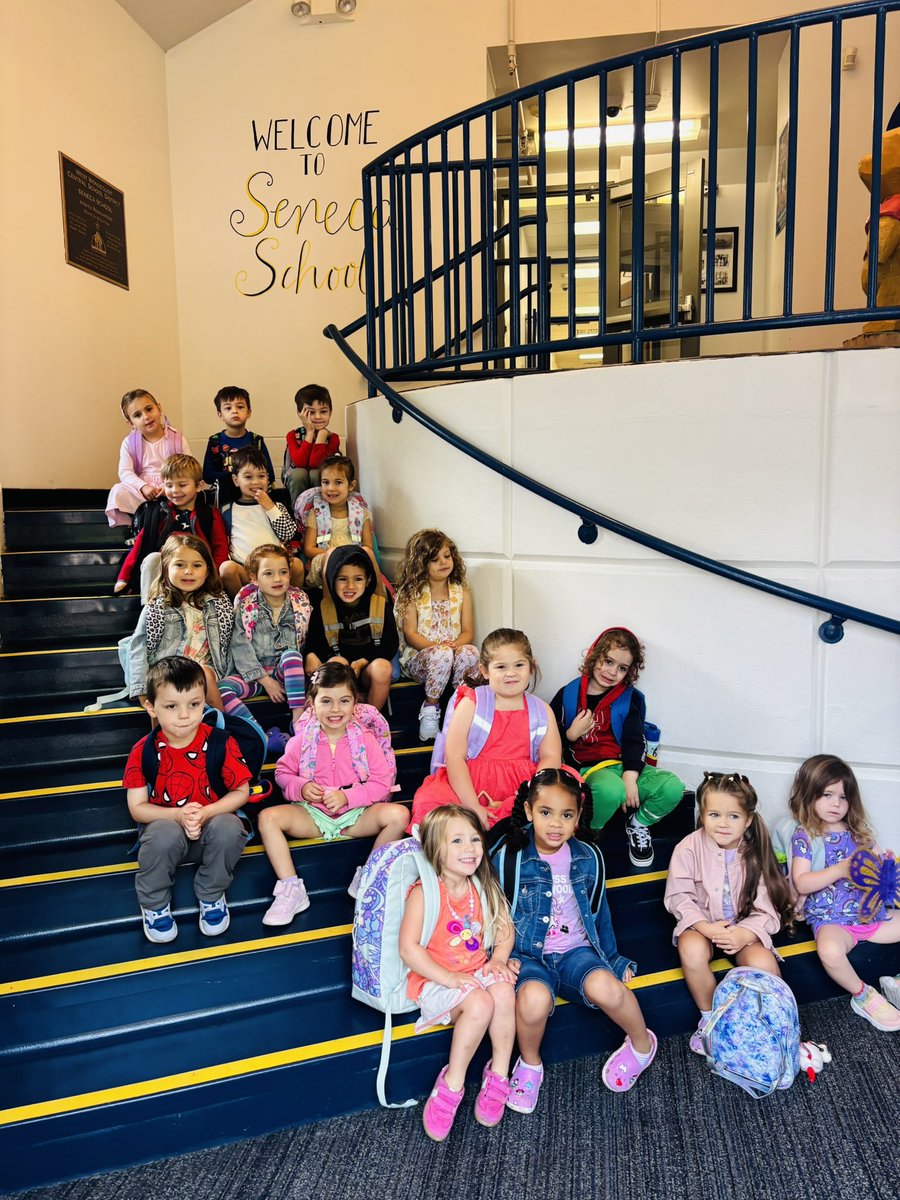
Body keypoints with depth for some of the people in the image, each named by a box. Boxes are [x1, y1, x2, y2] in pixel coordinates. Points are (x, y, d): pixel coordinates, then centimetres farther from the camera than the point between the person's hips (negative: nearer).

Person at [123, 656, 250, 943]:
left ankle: (211, 896, -3)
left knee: (229, 827, -33)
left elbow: (241, 791, -6)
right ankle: (154, 904, -4)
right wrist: (178, 815, -27)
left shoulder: (221, 742, -12)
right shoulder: (143, 752, -11)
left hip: (211, 826, 0)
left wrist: (206, 813, -24)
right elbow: (137, 807, -8)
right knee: (164, 834, -35)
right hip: (166, 825, 0)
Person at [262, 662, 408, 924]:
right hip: (312, 814, 1)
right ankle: (291, 890, -16)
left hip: (355, 815, -1)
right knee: (268, 817, -24)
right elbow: (283, 773, 7)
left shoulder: (364, 739, -6)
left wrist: (347, 796, -20)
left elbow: (382, 783, -6)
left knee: (398, 814, -27)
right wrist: (301, 788, -15)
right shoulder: (302, 739, -3)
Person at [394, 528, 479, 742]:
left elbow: (468, 632, 6)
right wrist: (435, 647, -21)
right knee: (442, 655, -37)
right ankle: (430, 710, -17)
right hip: (418, 657, -2)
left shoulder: (462, 592, 10)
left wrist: (456, 644, -18)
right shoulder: (413, 593, 2)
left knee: (470, 652, -32)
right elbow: (409, 633, -4)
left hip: (453, 652, 2)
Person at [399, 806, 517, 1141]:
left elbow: (505, 929, 10)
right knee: (480, 1003, -31)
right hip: (434, 980, -4)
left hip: (477, 972, 5)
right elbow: (408, 948, -18)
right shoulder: (424, 893, -15)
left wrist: (499, 960, -10)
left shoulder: (483, 888, 4)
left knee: (503, 991, -27)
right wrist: (448, 978, -22)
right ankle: (452, 1084, -13)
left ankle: (498, 1074, -10)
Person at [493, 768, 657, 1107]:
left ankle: (642, 1043, 5)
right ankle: (529, 1063, 0)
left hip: (576, 949, 2)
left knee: (603, 986, -30)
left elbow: (598, 911, 15)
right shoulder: (509, 857, -9)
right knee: (534, 999, -35)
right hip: (528, 954, -2)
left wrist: (613, 958, 19)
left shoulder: (587, 858, 1)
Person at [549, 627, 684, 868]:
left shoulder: (630, 698, 8)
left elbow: (635, 741, 0)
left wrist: (630, 777, -14)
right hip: (587, 768, -3)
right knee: (610, 790, -40)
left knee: (672, 787, -24)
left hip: (623, 765, 4)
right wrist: (571, 734, -15)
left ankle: (638, 823, 8)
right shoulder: (568, 695, 2)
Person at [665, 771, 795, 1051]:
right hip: (701, 924, 0)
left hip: (745, 928, 1)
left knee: (763, 964, -29)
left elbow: (766, 908, -8)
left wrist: (744, 934, -26)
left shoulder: (755, 853, -9)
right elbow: (679, 896, -10)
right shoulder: (690, 847, -12)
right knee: (691, 950, -33)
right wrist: (706, 927, -25)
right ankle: (709, 1017, -5)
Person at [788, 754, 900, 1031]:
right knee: (830, 950, -36)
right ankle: (863, 996, -8)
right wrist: (841, 870, -23)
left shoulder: (858, 831, 11)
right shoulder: (804, 835, -5)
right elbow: (801, 883, -14)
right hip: (830, 919, -6)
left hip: (869, 913, 6)